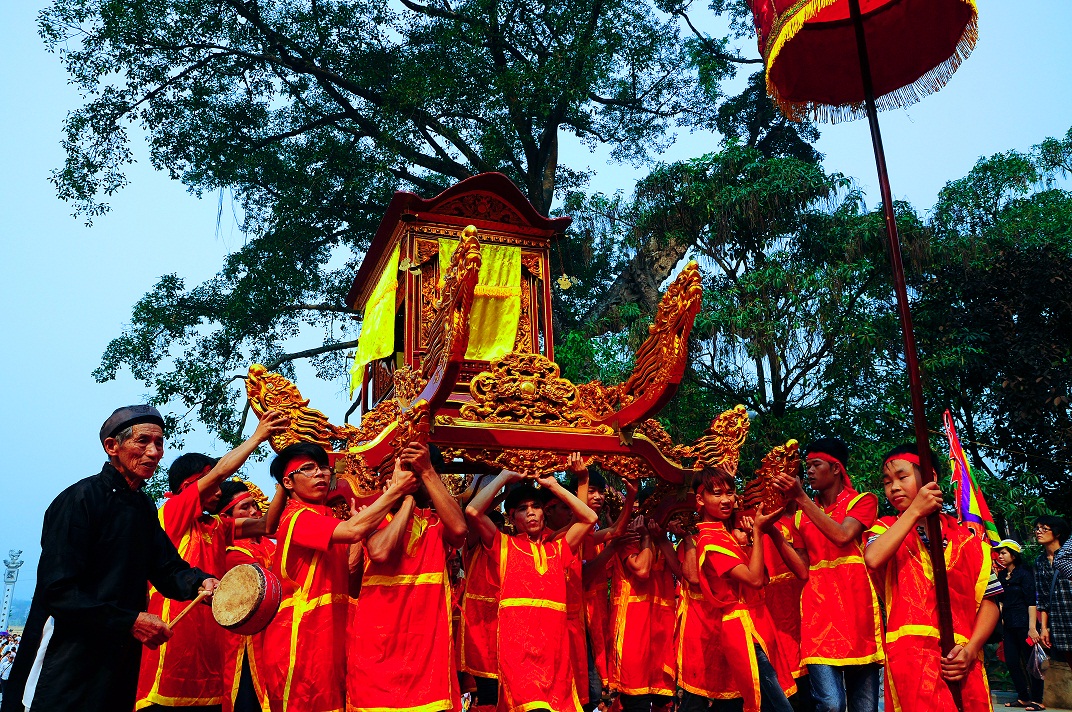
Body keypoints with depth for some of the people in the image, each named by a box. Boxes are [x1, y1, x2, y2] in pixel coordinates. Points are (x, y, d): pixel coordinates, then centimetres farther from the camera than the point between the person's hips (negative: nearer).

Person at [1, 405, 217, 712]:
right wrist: (130, 620, -22)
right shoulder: (81, 498, -14)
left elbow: (166, 567, 7)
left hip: (120, 661, 8)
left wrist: (200, 583, -15)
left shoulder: (144, 508, 12)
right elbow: (59, 591, -20)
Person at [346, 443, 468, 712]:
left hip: (429, 643, 2)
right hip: (378, 645, -1)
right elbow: (380, 553, -16)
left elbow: (459, 529, -15)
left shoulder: (438, 520, 10)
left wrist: (427, 472, -15)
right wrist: (407, 499, -8)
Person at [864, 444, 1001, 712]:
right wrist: (914, 510, -12)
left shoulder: (965, 535, 10)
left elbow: (989, 600, 7)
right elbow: (873, 559, -15)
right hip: (909, 658, -2)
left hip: (962, 663, 2)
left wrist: (971, 649, -8)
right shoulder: (886, 529, 8)